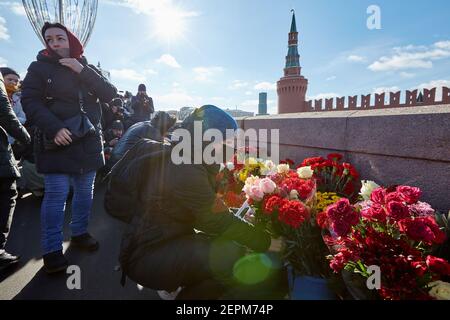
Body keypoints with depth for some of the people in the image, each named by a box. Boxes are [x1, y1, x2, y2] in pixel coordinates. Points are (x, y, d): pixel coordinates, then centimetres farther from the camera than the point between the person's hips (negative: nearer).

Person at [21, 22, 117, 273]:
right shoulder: (39, 68, 4)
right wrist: (54, 128, -21)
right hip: (57, 142, -3)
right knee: (56, 194, -6)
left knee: (85, 191, 10)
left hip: (89, 141, 4)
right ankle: (52, 250, 5)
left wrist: (82, 71, -9)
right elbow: (30, 101, -6)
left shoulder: (88, 69, 14)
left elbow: (110, 94, 1)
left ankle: (80, 233, 27)